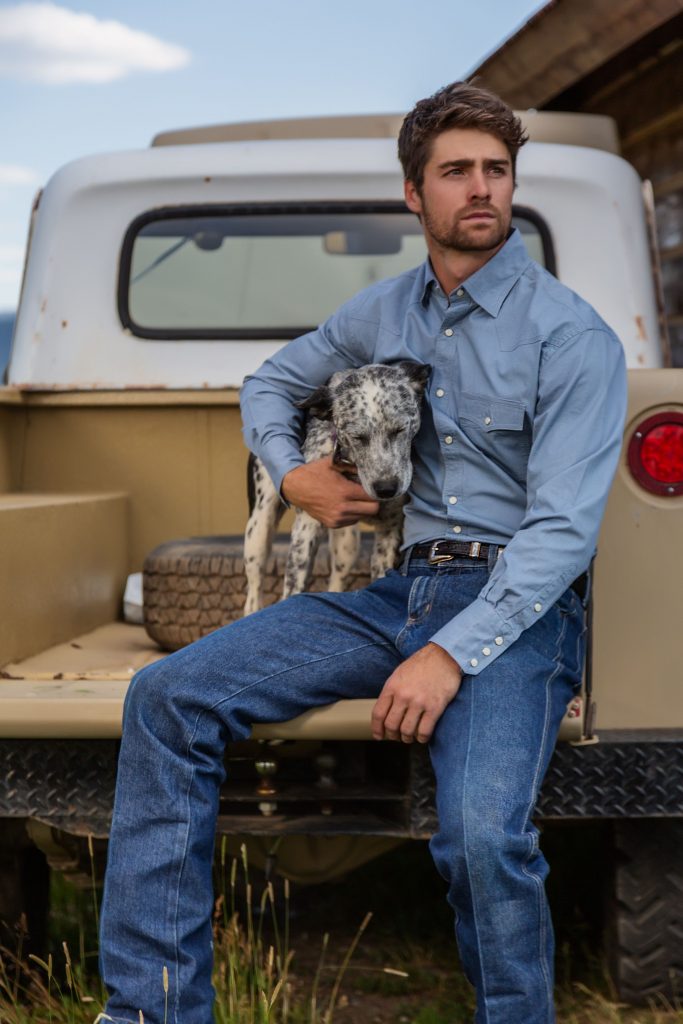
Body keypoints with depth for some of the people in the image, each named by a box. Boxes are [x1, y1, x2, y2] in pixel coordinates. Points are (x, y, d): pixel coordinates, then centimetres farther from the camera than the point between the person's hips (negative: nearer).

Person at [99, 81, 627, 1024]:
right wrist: (293, 473, 9)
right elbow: (272, 382, 31)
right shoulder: (385, 313, 13)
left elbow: (564, 528, -13)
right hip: (400, 588, 6)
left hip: (516, 605, -5)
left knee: (482, 834, -34)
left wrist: (451, 655, -23)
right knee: (168, 698, -11)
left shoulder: (571, 334, -6)